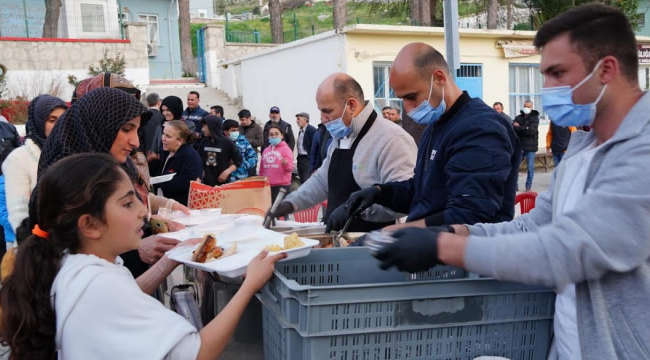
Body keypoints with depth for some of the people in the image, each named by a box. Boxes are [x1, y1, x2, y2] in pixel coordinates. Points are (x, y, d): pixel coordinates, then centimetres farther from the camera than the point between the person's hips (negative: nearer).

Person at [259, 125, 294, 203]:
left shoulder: (286, 149, -2)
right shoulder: (266, 150, 14)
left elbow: (290, 167, -12)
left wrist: (286, 164, -33)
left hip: (282, 185, -6)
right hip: (267, 185, 6)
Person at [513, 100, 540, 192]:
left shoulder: (535, 118, 0)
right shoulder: (518, 118, 9)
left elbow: (532, 130, -14)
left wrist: (519, 128, -10)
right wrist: (525, 129, -17)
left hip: (530, 146, -2)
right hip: (519, 146, 3)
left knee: (530, 167, 2)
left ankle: (529, 186, 11)